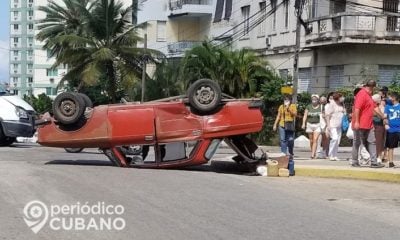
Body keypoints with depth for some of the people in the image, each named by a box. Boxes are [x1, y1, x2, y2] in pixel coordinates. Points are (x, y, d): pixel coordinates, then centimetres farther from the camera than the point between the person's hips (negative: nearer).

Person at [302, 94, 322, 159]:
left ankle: (312, 155, -17)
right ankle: (313, 152, 25)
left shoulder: (321, 107, 1)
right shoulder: (308, 107, 4)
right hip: (309, 124, 2)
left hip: (317, 125, -2)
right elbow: (305, 115, 2)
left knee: (315, 140, -13)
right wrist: (303, 123, -10)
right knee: (311, 140, 8)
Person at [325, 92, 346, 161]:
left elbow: (344, 114, 23)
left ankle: (335, 156, 11)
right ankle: (331, 155, -9)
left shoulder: (342, 105, 12)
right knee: (334, 138, -18)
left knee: (338, 140, 5)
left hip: (339, 125, 7)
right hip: (332, 124, -7)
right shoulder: (332, 104, -8)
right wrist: (328, 125, -15)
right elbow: (327, 115, -10)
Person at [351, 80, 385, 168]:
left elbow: (373, 107, 29)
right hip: (360, 125, -10)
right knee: (357, 143, 2)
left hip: (368, 125, 10)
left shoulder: (368, 95, 17)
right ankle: (355, 162, 9)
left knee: (372, 142, 5)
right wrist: (356, 122, -29)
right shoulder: (362, 94, -15)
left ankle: (374, 162, 4)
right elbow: (357, 108, -24)